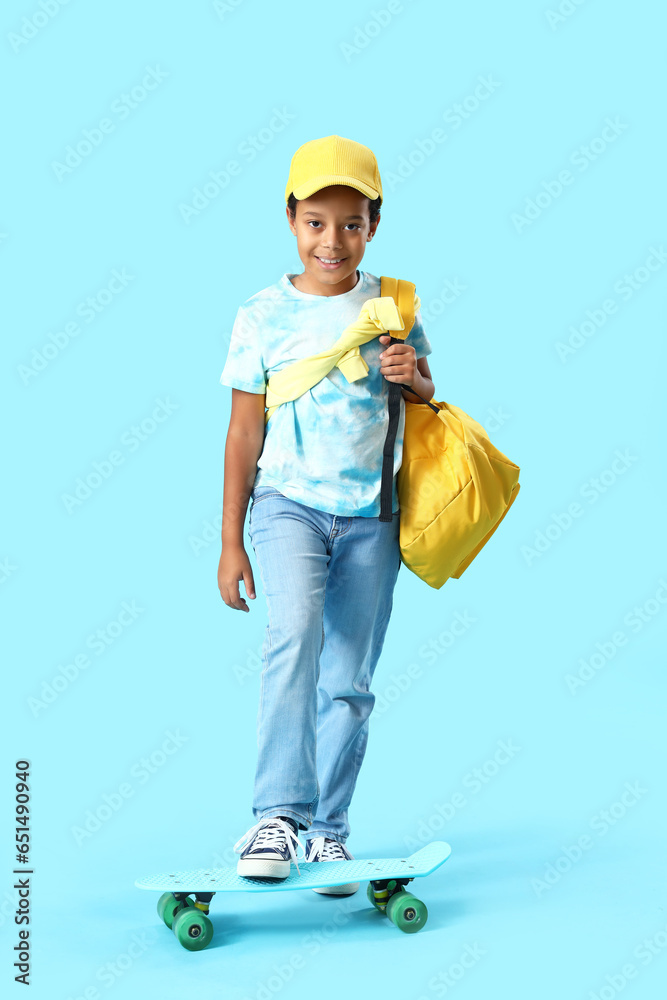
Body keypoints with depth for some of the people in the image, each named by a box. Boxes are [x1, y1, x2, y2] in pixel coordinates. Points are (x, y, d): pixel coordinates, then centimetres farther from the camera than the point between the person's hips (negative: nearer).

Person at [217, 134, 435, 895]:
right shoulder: (263, 316, -1)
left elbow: (427, 403, 14)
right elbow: (244, 432, 2)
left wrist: (413, 378, -11)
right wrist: (230, 541, 1)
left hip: (371, 514, 2)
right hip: (289, 501, -2)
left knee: (349, 681, 5)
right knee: (293, 635, -27)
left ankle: (329, 830, 16)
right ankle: (278, 814, -22)